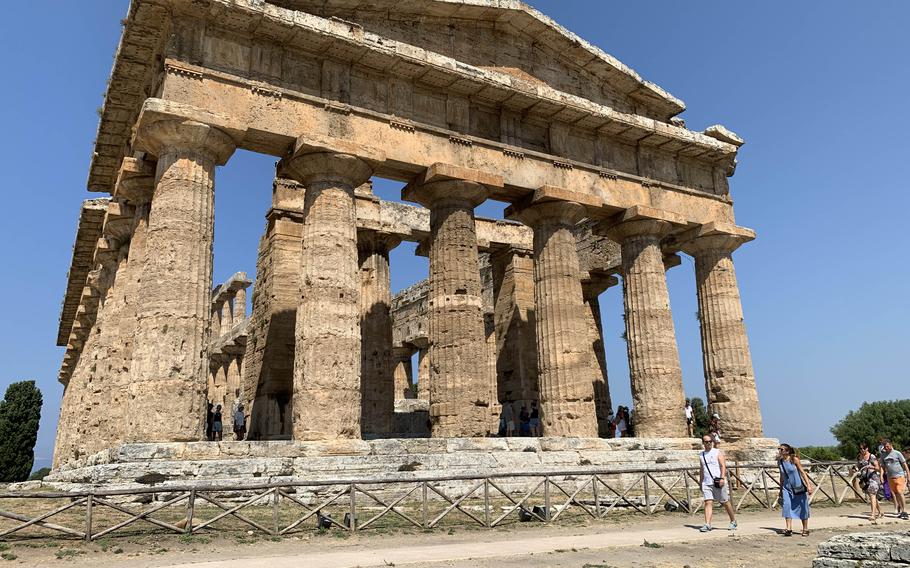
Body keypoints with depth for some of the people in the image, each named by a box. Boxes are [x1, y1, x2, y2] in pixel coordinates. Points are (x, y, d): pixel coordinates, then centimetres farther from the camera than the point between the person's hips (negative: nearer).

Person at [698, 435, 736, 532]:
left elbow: (723, 466, -8)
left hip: (718, 483, -3)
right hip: (706, 483, 3)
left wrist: (722, 478, -21)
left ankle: (733, 521, 26)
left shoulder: (718, 452, 1)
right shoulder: (701, 455, 14)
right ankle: (707, 524, -14)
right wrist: (700, 482, 20)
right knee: (708, 503, -9)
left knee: (725, 503, 7)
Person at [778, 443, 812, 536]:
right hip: (787, 488, 3)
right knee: (786, 505, -14)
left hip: (798, 487, -3)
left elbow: (802, 472, -9)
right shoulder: (779, 462, 1)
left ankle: (805, 529, 23)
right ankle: (789, 529, -13)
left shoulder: (794, 459, -12)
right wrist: (781, 489, 16)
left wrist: (808, 485, -16)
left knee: (802, 508, 6)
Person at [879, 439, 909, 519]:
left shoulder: (897, 453, -2)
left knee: (900, 492, -15)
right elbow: (883, 467, 15)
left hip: (899, 476, -5)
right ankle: (899, 510, 16)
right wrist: (881, 476, 4)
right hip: (890, 477, 5)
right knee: (894, 494, 7)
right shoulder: (883, 455, 9)